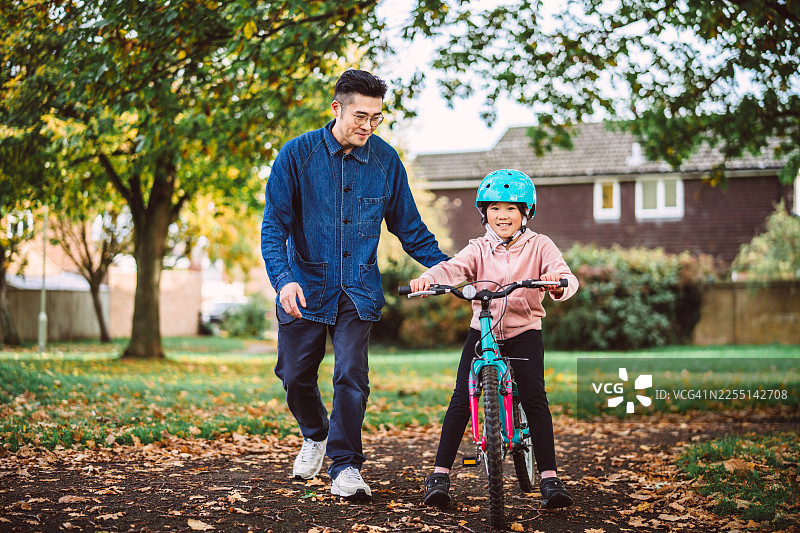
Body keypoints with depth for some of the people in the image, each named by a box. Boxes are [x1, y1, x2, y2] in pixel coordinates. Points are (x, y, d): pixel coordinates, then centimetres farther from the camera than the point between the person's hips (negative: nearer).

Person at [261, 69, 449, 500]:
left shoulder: (385, 159, -2)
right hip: (305, 286, 0)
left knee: (352, 375, -12)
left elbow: (409, 226, 7)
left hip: (358, 290, 0)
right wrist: (283, 279, -24)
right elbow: (274, 225, -9)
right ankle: (315, 435, 38)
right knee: (295, 375, 8)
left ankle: (345, 468, 1)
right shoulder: (298, 154, -8)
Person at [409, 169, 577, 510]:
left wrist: (558, 282, -41)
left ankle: (549, 478, -8)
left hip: (524, 331, -1)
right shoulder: (479, 249, 1)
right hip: (482, 331, 1)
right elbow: (452, 267, -17)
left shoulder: (539, 246, -1)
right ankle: (440, 474, -1)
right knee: (461, 399, -9)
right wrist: (427, 278, -40)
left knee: (534, 398, -15)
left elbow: (567, 278, -15)